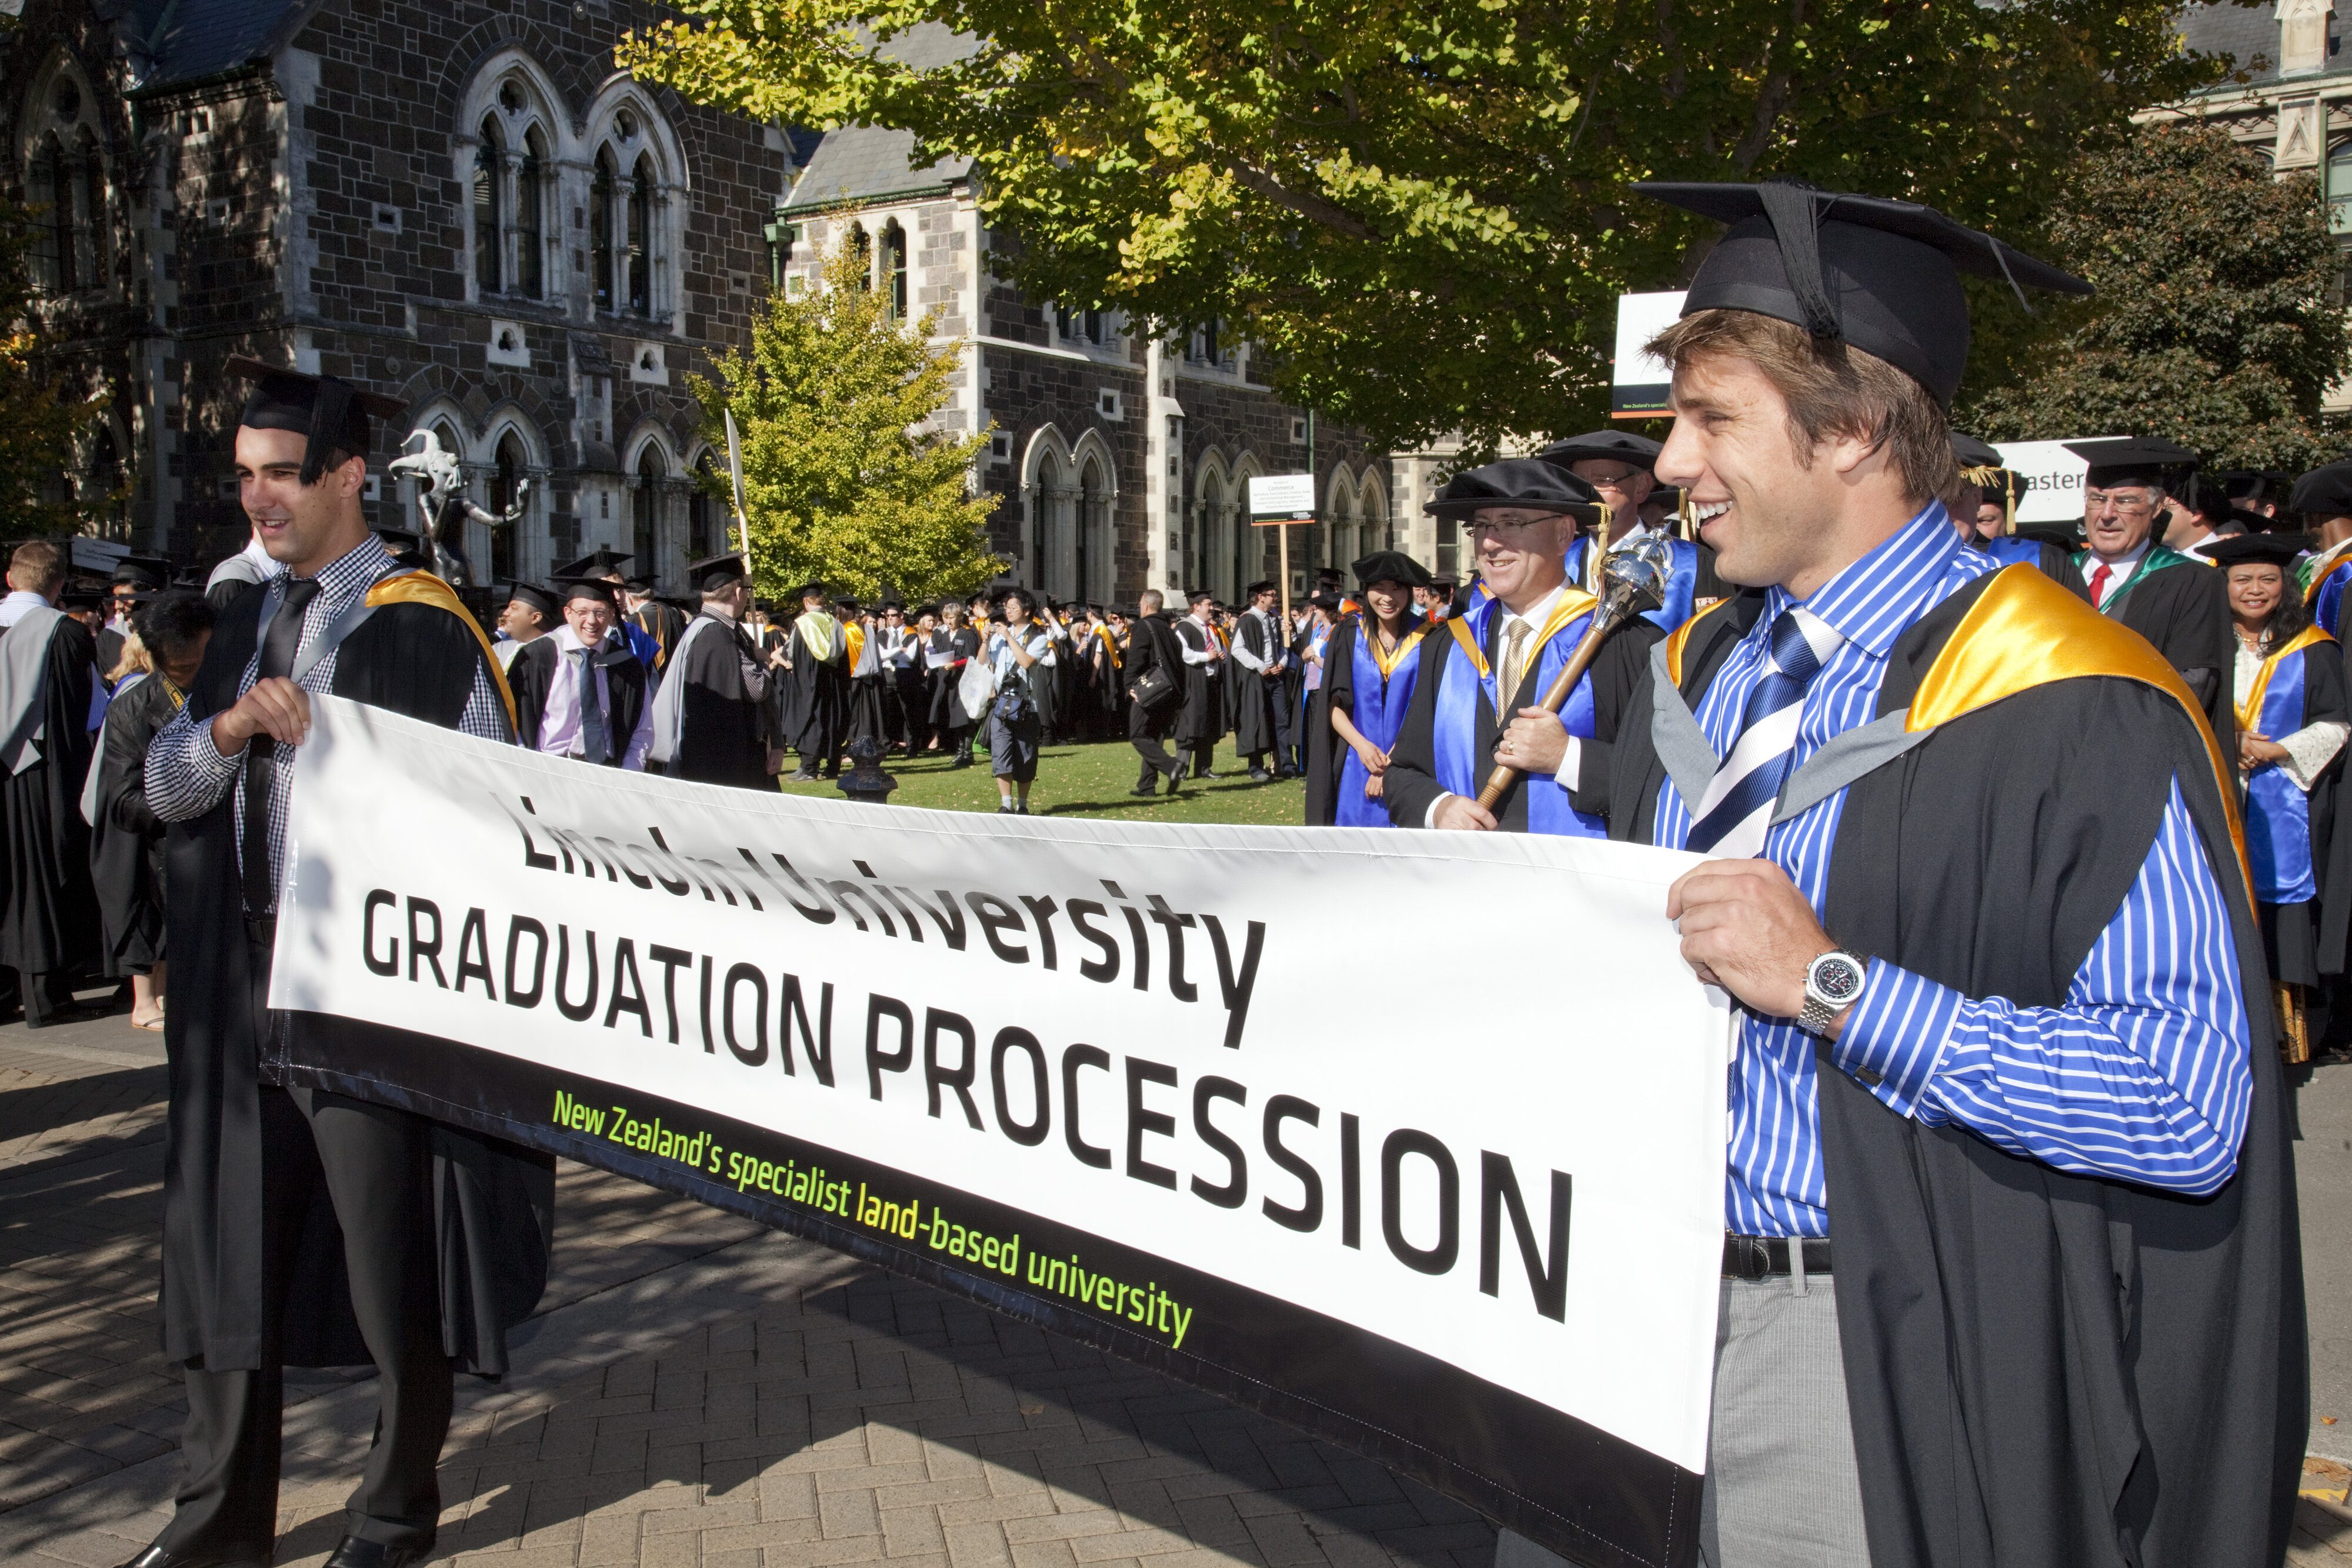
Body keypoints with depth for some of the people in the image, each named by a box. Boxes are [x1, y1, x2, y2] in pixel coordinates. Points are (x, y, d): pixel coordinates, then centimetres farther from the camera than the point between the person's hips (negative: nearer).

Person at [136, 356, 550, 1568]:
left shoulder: (419, 626, -8)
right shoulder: (246, 623, 12)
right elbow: (163, 786, 10)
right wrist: (231, 726, -9)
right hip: (243, 970, 7)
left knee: (388, 1250, 4)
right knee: (228, 1237, 13)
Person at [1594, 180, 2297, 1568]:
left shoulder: (2062, 712, -16)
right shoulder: (1696, 676, 8)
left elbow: (2190, 1105, -22)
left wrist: (1832, 986, -25)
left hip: (1884, 1360, -6)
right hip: (1655, 1303, 7)